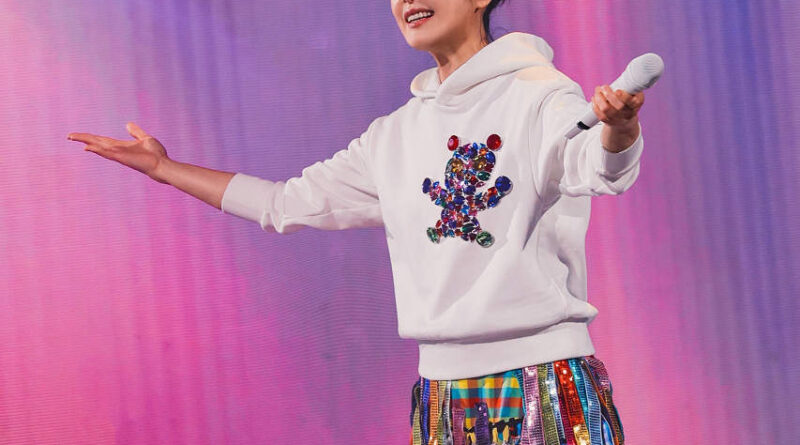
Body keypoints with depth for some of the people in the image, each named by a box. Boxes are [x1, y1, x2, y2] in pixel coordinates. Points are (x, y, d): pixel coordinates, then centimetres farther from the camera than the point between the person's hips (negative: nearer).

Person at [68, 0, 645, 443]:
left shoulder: (538, 96, -5)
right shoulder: (397, 134, 14)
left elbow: (602, 167, -25)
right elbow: (288, 203, 23)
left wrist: (617, 124, -50)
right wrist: (162, 167, 27)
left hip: (544, 381, -5)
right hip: (443, 390, 6)